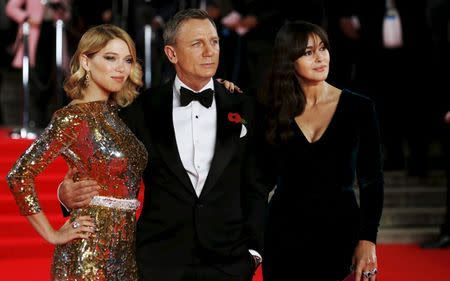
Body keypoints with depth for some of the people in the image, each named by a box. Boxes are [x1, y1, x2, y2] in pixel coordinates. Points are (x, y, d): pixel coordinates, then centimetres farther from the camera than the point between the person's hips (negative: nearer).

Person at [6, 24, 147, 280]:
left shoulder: (116, 114, 10)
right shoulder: (73, 118, -11)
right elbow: (20, 176, -16)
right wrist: (52, 235, -12)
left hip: (124, 247, 7)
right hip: (90, 251, -7)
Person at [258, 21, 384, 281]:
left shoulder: (359, 108, -2)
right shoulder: (275, 110, 2)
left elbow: (371, 180, -2)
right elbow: (266, 176, -1)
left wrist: (368, 240, -12)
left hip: (339, 230, -1)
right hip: (285, 231, 1)